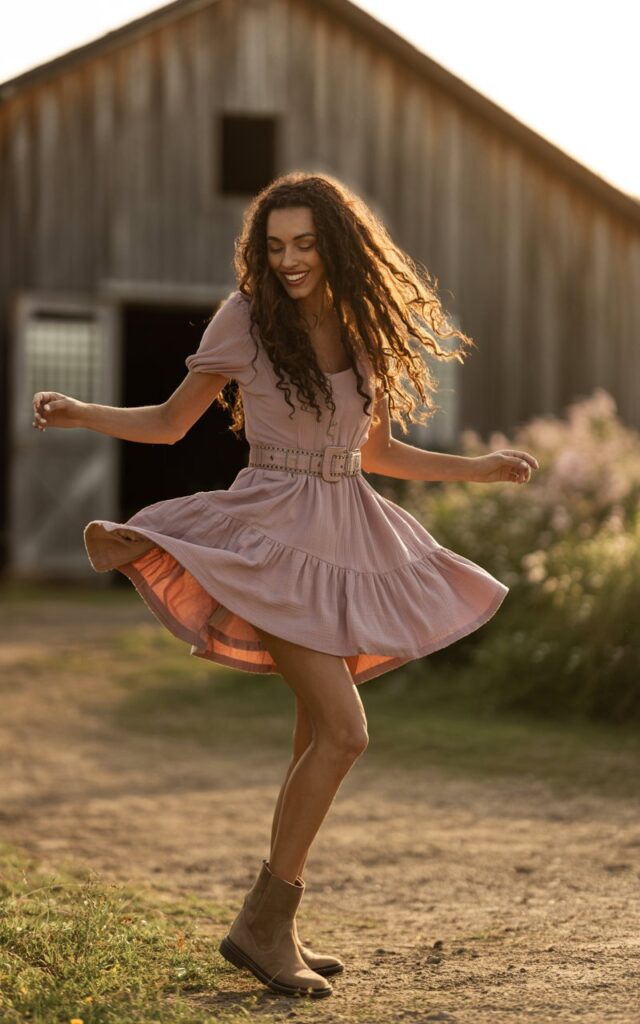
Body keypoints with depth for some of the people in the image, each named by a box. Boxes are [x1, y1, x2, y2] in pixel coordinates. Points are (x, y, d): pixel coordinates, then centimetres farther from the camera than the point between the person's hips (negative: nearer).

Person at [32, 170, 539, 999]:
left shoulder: (367, 326, 8)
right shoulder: (246, 317, -5)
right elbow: (170, 422, 2)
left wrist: (479, 469, 18)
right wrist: (77, 414, -11)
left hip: (347, 537, 6)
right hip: (274, 532, -6)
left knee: (319, 739, 8)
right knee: (344, 733, -17)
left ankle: (274, 928, 19)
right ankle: (263, 923, -8)